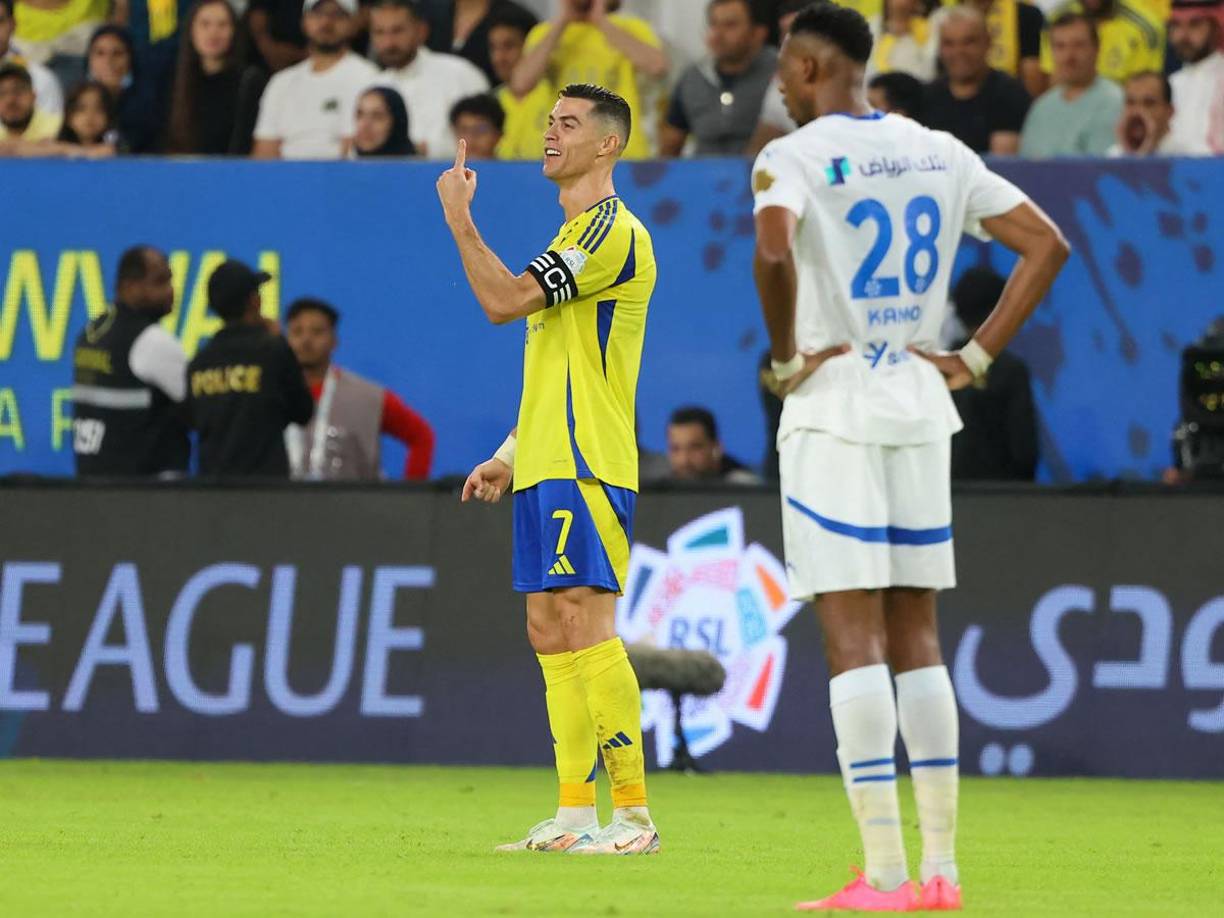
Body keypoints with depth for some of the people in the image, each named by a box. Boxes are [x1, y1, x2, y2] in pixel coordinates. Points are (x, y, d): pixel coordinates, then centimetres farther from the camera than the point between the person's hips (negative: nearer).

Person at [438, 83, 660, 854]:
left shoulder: (613, 232, -11)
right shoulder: (574, 236, 22)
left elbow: (505, 300, -18)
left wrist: (459, 217, -9)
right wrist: (509, 455, 23)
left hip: (587, 469, -10)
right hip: (547, 469, 10)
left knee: (586, 625, -13)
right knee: (551, 633, 8)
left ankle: (634, 814, -12)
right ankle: (576, 814, 9)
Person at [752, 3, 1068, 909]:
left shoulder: (794, 156, -9)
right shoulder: (941, 154, 10)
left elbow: (773, 252, -29)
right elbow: (1047, 244, 10)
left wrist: (785, 357, -14)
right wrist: (978, 356, 7)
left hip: (833, 411, -6)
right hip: (920, 410, 6)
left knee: (854, 637, -5)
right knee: (916, 636, 11)